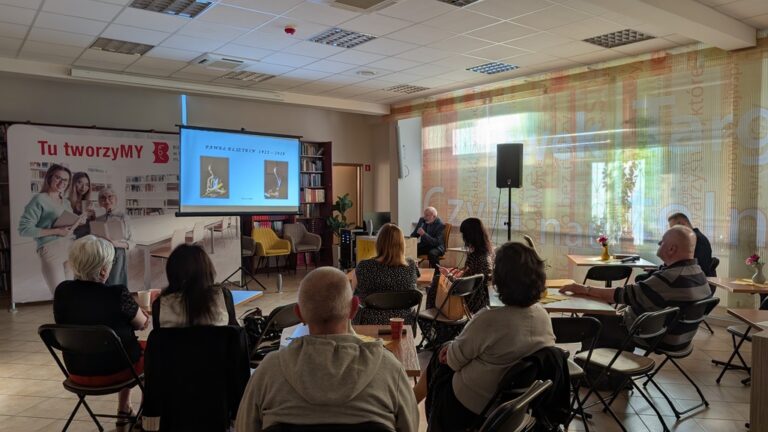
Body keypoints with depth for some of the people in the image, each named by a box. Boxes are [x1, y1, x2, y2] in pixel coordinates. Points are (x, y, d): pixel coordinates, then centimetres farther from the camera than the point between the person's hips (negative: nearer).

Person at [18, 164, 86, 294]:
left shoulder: (66, 202, 17)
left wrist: (78, 222, 3)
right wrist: (56, 231, -16)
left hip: (71, 249, 7)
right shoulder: (39, 199, -4)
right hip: (51, 250, -7)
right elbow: (24, 228, -12)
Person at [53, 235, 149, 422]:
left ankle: (124, 412, 39)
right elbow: (142, 324, -6)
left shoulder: (61, 291, -8)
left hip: (77, 372, 5)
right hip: (113, 370, -5)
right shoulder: (117, 294, -23)